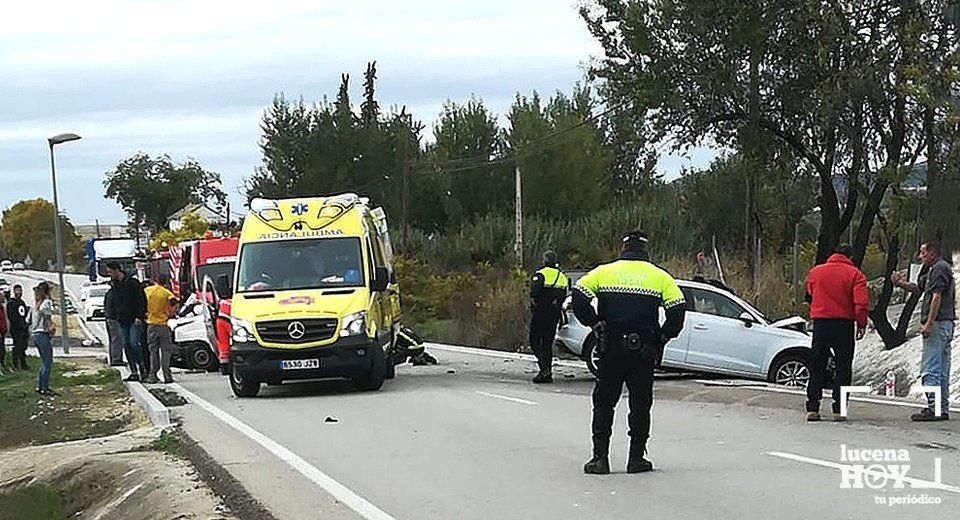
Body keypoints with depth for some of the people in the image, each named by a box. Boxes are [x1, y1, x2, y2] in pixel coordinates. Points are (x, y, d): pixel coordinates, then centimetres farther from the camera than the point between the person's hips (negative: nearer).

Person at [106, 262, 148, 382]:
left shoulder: (132, 282, -9)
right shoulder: (114, 285, 13)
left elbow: (140, 300, -10)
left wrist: (139, 316, -17)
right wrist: (116, 316, 12)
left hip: (134, 320, -7)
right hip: (122, 321, 7)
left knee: (134, 344, -14)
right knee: (126, 346, 3)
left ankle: (143, 368, -3)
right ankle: (134, 372, 6)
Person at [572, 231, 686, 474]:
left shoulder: (603, 272, 6)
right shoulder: (660, 276, 5)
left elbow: (579, 297, -5)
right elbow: (678, 309, -5)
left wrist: (594, 324, 3)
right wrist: (663, 336, 6)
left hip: (611, 349, 0)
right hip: (644, 351, 0)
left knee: (604, 402, 9)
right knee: (640, 404, 9)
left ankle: (600, 458, 3)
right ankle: (636, 458, 8)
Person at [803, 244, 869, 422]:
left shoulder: (815, 272, 8)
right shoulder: (854, 274, -3)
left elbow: (809, 297, 15)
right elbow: (861, 302, -11)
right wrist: (861, 324, -5)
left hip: (820, 324, 3)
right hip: (844, 324, -3)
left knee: (817, 367, 9)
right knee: (843, 367, 3)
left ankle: (812, 408, 3)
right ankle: (839, 409, -3)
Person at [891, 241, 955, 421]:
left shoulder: (939, 269, -10)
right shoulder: (938, 269, 22)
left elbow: (937, 296, -19)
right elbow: (917, 288, 27)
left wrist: (928, 323, -22)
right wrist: (900, 283, 8)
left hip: (937, 323, -11)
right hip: (946, 324, 11)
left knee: (930, 369, -11)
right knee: (942, 371, 11)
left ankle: (934, 408, -15)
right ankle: (943, 409, 13)